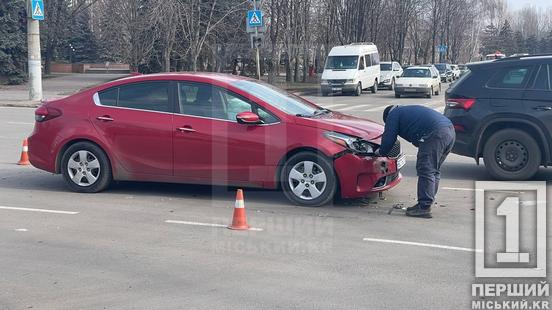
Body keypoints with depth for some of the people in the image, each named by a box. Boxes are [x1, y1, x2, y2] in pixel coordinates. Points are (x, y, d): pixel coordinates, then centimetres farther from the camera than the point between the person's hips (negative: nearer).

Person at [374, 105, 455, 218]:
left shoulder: (393, 114, 12)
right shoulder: (408, 110, 37)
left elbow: (388, 138, 9)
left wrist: (381, 152, 24)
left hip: (434, 134, -9)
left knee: (426, 171, -6)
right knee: (434, 171, 16)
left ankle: (424, 208, -7)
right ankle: (425, 204, 21)